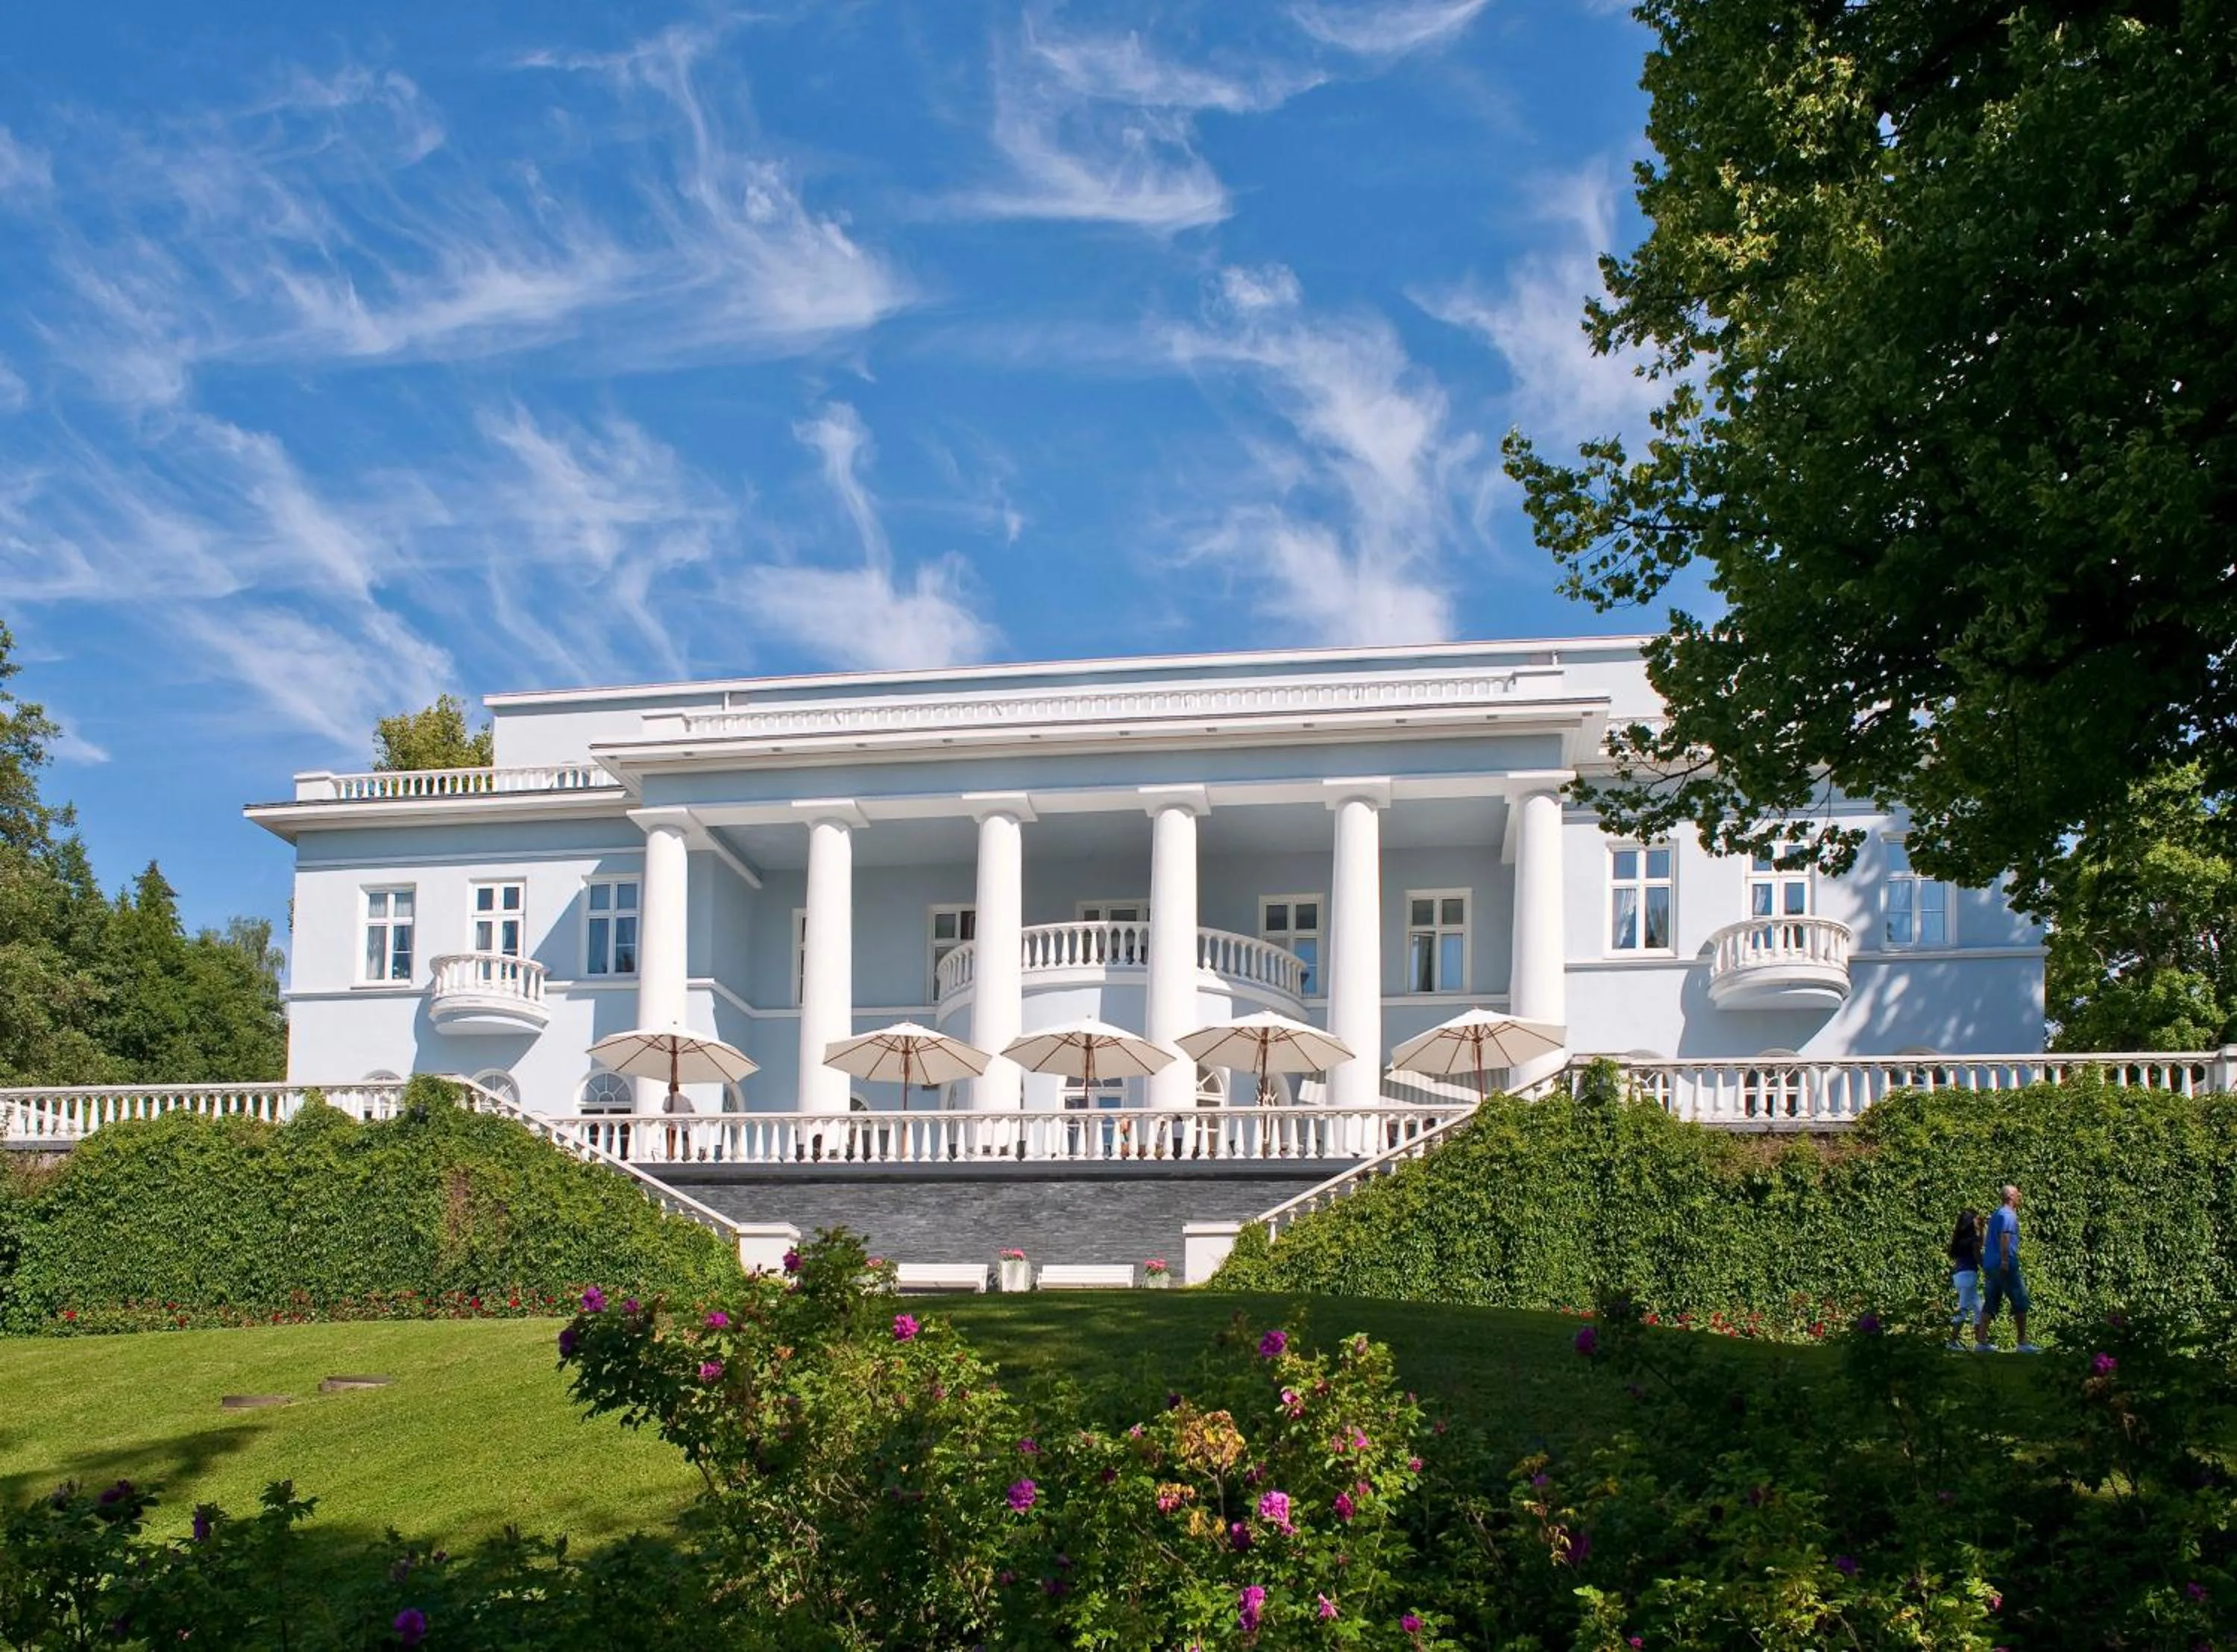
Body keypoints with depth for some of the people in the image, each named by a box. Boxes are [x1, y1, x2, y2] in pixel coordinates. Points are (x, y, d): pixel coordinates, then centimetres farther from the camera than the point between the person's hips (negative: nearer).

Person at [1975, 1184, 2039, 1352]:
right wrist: (2005, 1260, -29)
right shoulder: (2009, 1214, -7)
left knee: (1990, 1304, 5)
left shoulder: (1996, 1214, 23)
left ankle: (1981, 1341, -1)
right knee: (2020, 1303, -2)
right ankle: (2023, 1342, -1)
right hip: (2005, 1266, -9)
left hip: (1990, 1265, 9)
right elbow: (2004, 1236, -22)